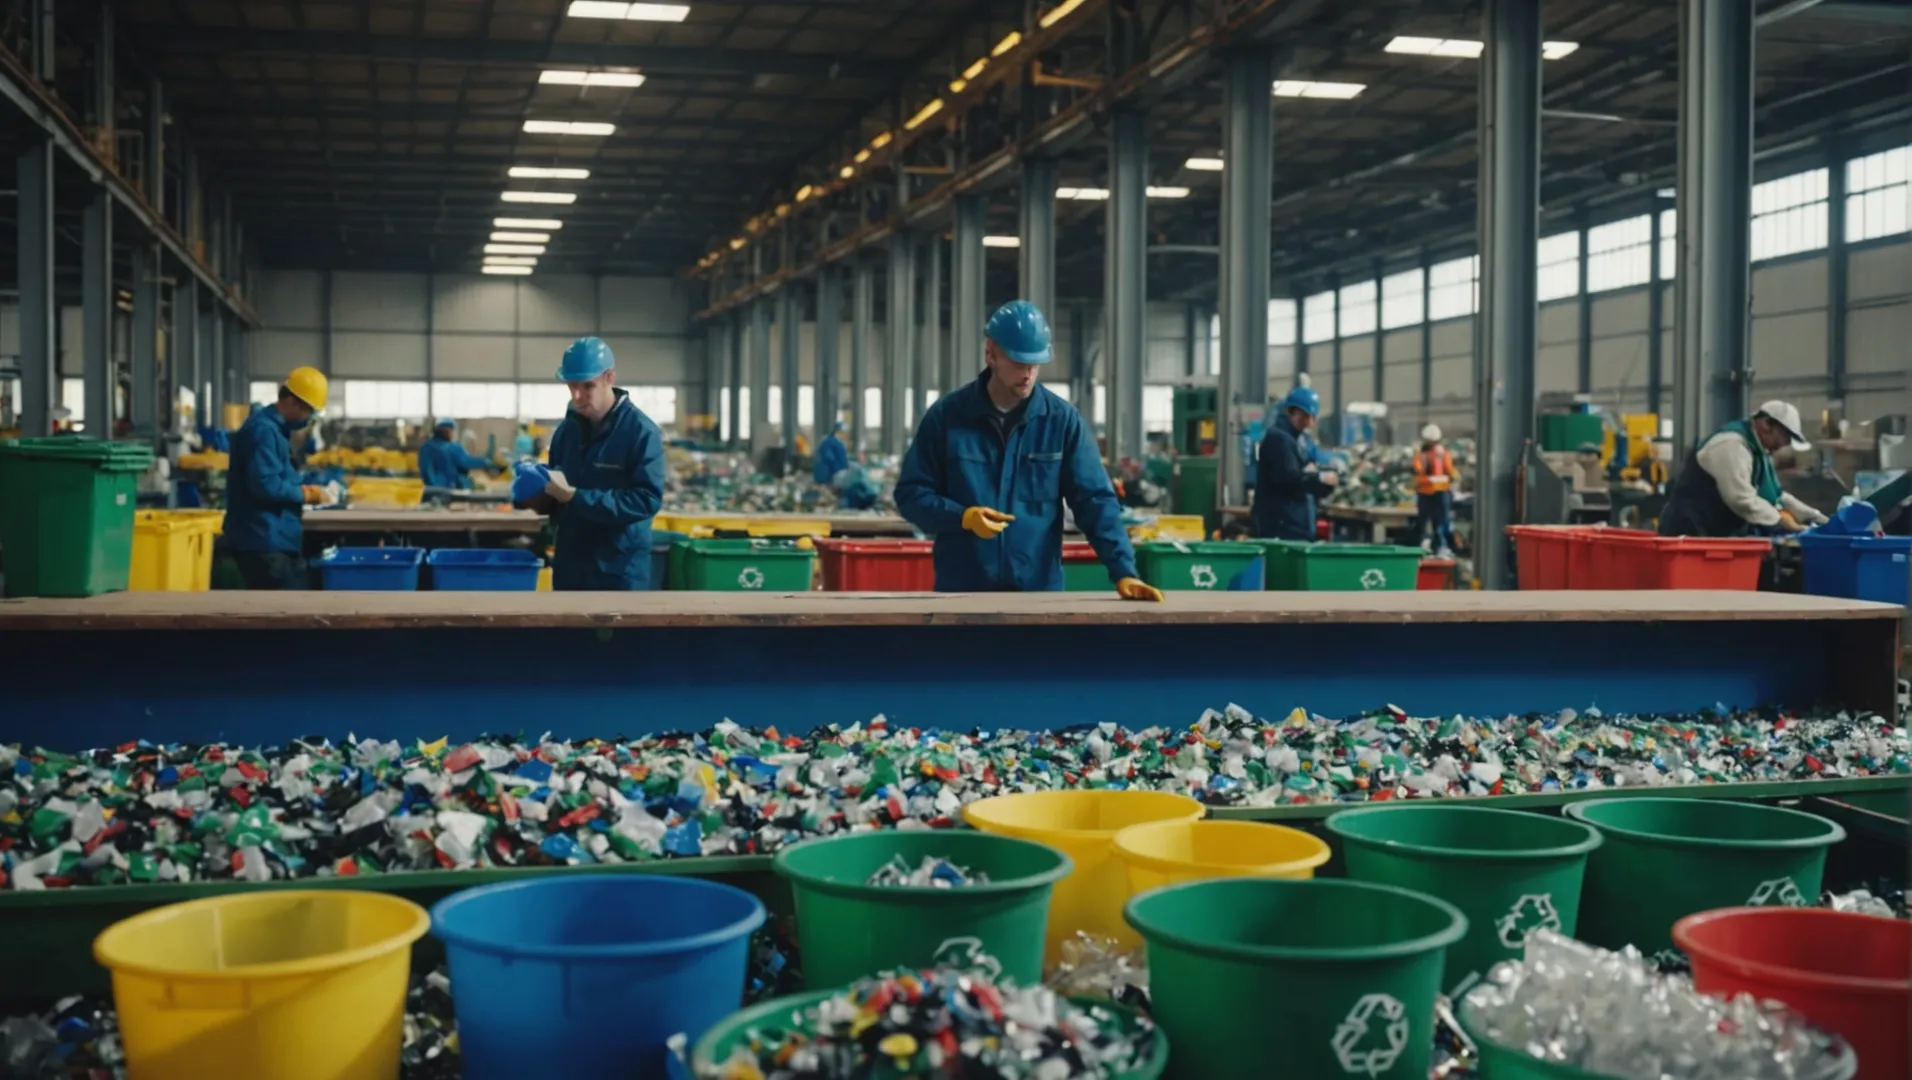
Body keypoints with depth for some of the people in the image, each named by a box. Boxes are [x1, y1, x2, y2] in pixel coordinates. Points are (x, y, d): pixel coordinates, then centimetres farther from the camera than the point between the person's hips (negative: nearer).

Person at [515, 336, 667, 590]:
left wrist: (575, 496, -24)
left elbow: (647, 499, -20)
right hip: (570, 566, 6)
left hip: (619, 571, -6)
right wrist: (535, 494, -6)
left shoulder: (641, 431, -12)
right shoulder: (567, 429, 8)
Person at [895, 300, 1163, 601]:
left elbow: (1095, 501, -3)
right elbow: (910, 493, 2)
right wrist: (962, 516, -17)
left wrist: (1123, 572, -15)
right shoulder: (946, 415, -1)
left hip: (1039, 590, 0)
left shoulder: (1063, 419, 0)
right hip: (961, 591, 0)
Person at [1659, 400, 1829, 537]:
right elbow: (1742, 500, -25)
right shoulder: (1732, 445, -18)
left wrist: (1813, 517, 14)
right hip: (1693, 532, -11)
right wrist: (1782, 522, -16)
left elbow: (1775, 496, 24)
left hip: (1718, 534, 11)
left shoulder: (1757, 449, 16)